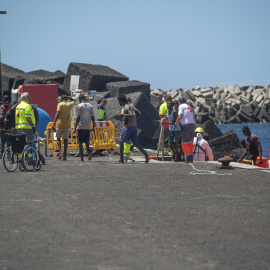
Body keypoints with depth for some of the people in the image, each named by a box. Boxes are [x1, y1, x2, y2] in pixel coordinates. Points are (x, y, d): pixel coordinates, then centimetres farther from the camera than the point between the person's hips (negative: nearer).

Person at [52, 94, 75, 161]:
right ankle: (64, 156, 6)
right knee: (66, 139, 8)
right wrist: (68, 97, 23)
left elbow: (57, 114, -16)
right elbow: (73, 101, 32)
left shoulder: (60, 104, -6)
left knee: (58, 138, 11)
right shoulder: (70, 104, 6)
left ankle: (60, 152, -11)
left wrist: (53, 124, -18)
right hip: (67, 125, 3)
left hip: (60, 125, -3)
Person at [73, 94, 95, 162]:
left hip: (81, 127, -5)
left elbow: (78, 118, -9)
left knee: (80, 143, 2)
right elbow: (93, 117, 8)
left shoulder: (79, 106, -6)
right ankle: (89, 153, -11)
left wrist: (75, 128, -6)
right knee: (86, 142, 15)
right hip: (88, 127, 5)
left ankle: (82, 158, -1)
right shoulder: (90, 106, 9)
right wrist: (93, 127, 16)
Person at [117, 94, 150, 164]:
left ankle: (121, 159, 0)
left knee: (121, 142, 0)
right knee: (135, 143, 5)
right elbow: (139, 113, 21)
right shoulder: (131, 106, 17)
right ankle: (146, 156, -8)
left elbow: (132, 115, -26)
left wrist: (122, 114, -20)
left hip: (129, 126, -9)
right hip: (134, 126, 9)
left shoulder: (126, 107, -11)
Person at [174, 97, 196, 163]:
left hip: (186, 125, -8)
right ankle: (190, 158, 16)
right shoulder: (189, 107, 25)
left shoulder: (181, 106, 1)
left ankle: (189, 158, -9)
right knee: (190, 142, 15)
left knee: (184, 143, -3)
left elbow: (180, 116, -11)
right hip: (193, 124, 8)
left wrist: (176, 123, 1)